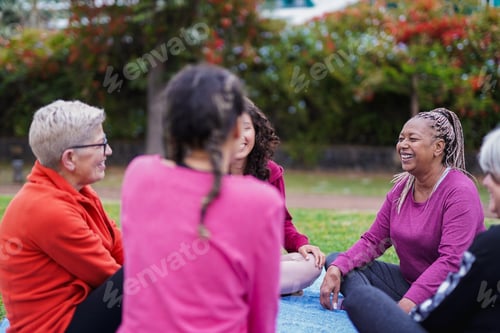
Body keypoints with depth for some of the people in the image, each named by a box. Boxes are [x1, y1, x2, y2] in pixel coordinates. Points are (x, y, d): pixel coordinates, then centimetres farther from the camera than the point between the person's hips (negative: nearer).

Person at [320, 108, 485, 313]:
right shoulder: (402, 188, 7)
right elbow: (373, 240, 8)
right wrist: (336, 269, -11)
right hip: (408, 281, 9)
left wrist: (408, 303, -37)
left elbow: (451, 261, -26)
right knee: (335, 261, -4)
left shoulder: (459, 192, -16)